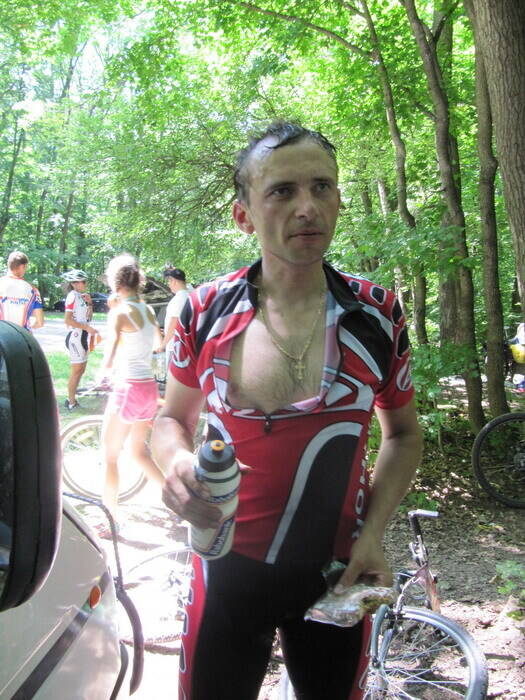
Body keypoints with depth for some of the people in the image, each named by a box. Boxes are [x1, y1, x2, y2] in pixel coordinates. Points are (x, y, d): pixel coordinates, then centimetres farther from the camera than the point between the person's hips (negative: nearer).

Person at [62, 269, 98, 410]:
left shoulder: (81, 296, 12)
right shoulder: (72, 296, -13)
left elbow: (89, 318, 15)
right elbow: (67, 320, -20)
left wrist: (89, 303, 2)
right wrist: (87, 327, -20)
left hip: (83, 337, 9)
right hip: (75, 337, -9)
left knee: (81, 370, 13)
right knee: (76, 371, -4)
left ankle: (71, 400, 21)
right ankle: (71, 402, 4)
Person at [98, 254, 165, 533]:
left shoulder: (119, 312, -15)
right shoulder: (148, 310, 7)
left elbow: (108, 362, -21)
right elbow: (159, 342, 28)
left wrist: (102, 373, 0)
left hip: (127, 389, -7)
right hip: (150, 388, 7)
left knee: (109, 456, 8)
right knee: (139, 452, 23)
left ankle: (111, 519, 17)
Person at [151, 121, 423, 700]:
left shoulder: (376, 314, -8)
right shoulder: (206, 311, -8)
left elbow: (402, 434, 6)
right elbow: (172, 419, 7)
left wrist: (373, 533, -8)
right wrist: (177, 464, -16)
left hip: (336, 574, 1)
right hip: (227, 570, 0)